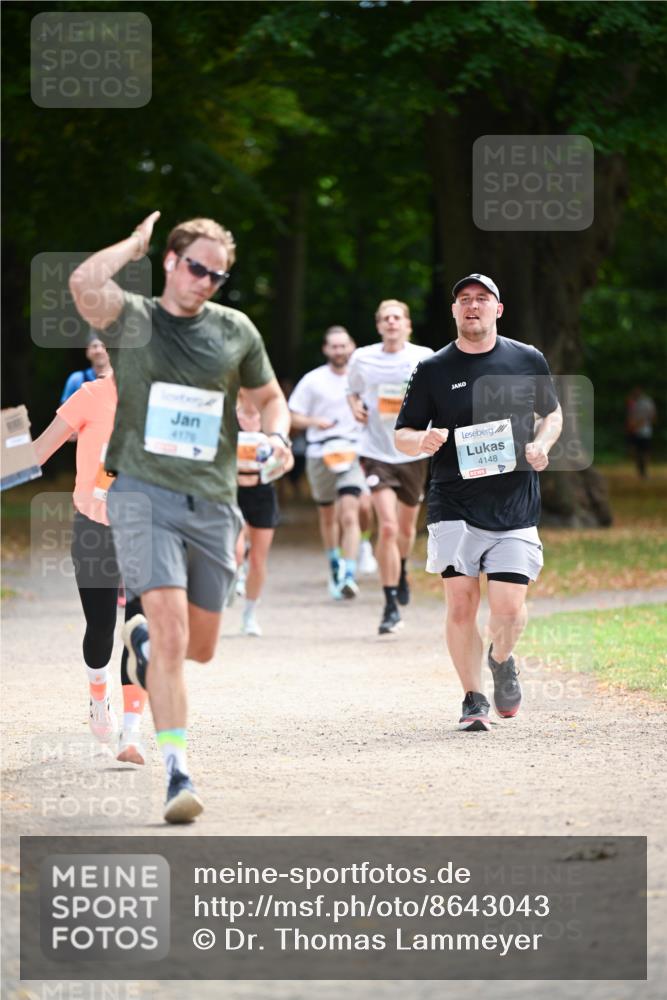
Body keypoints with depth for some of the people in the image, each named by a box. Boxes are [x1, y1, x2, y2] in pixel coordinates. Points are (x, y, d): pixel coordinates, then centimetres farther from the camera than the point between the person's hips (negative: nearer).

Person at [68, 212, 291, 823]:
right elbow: (84, 284, -20)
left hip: (212, 502, 4)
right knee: (171, 630, -18)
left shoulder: (235, 331, 10)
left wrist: (277, 435, 1)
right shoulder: (131, 319, 1)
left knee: (200, 647, 11)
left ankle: (142, 639, 46)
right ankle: (178, 773, -15)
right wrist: (135, 244, -5)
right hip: (144, 493, -4)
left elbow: (268, 396, 23)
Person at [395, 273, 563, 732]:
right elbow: (402, 435, 7)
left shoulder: (528, 360, 7)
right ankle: (474, 700, 8)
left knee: (509, 608, -7)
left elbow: (552, 413, 21)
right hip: (455, 508, 0)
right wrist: (422, 441, -16)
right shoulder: (433, 370, 3)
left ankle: (502, 660, 27)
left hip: (515, 507, 1)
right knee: (461, 603, -8)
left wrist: (541, 445, -1)